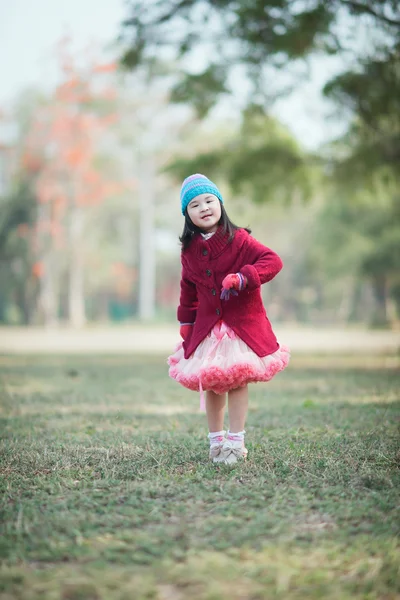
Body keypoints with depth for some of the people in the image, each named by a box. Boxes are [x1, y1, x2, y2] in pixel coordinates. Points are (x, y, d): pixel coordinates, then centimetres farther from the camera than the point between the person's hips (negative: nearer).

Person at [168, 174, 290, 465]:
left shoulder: (238, 239, -10)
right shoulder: (189, 249, 4)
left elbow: (272, 261, -19)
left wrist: (243, 278, -31)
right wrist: (186, 320, 16)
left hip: (241, 321, -4)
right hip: (206, 326, 4)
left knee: (238, 380, -4)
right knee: (210, 383, 7)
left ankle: (236, 442, 6)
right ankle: (216, 440, 21)